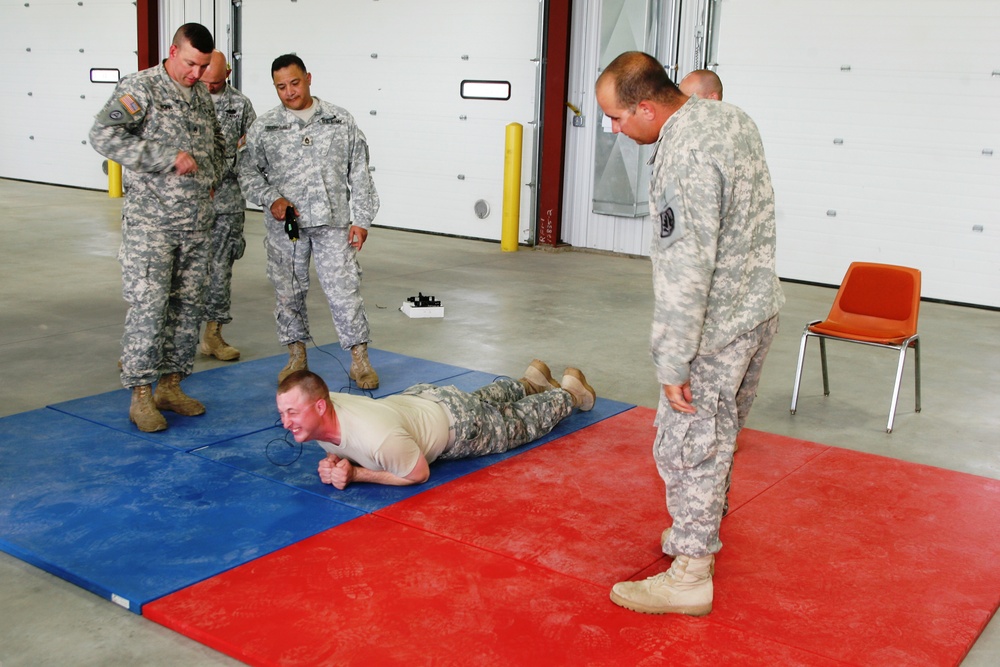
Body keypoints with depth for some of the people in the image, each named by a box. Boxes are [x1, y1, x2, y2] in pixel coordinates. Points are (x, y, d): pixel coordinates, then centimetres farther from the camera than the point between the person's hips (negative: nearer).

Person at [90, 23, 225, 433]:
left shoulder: (202, 95, 12)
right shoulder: (140, 87, -8)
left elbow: (217, 143, 29)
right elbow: (103, 136, -21)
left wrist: (211, 179, 9)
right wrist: (170, 158, -23)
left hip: (197, 222, 7)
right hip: (150, 220, -7)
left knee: (188, 304, 9)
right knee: (148, 305, -8)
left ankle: (170, 385, 21)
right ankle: (140, 396, 1)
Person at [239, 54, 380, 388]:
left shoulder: (342, 121, 6)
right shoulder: (263, 128, 6)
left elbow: (360, 175, 6)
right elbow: (248, 173, 8)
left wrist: (361, 219, -1)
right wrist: (271, 199, -9)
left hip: (334, 222, -1)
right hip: (285, 226, 2)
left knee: (344, 288, -5)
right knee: (289, 291, 8)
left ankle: (360, 359, 5)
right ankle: (297, 356, 24)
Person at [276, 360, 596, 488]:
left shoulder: (378, 437, -47)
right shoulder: (317, 414, -24)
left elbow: (419, 474, -29)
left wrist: (356, 474, -34)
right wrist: (333, 462, -25)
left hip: (458, 424, -6)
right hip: (417, 398, 6)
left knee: (522, 423, 23)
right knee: (484, 400, 37)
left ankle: (570, 392, 47)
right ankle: (531, 381, 62)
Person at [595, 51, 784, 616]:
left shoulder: (687, 156, -26)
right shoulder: (734, 118, 5)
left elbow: (686, 271, -28)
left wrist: (674, 364, -22)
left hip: (717, 326, -10)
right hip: (761, 309, 10)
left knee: (687, 445, 1)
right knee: (720, 434, 23)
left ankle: (691, 576, 12)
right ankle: (704, 528, 40)